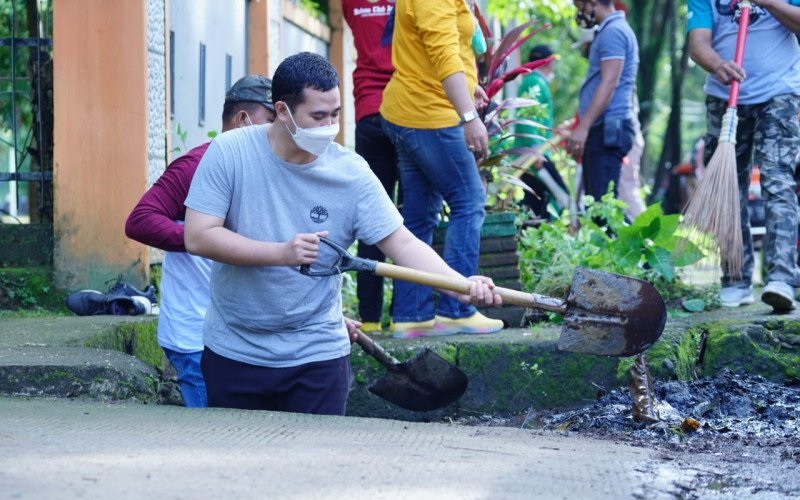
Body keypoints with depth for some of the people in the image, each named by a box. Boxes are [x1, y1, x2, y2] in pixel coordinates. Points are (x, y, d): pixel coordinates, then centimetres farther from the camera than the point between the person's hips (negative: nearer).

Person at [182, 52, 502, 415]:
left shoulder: (351, 173, -8)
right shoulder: (229, 153, -10)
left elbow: (401, 243, -11)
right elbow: (197, 237, -16)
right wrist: (281, 253, -26)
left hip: (316, 357, 0)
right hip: (232, 354, 0)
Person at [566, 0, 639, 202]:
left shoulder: (613, 32, -10)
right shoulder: (610, 31, 22)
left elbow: (609, 83, -19)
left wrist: (583, 127, -24)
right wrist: (581, 125, 30)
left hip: (607, 129, -10)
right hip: (604, 129, 10)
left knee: (602, 201, -18)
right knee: (596, 201, 8)